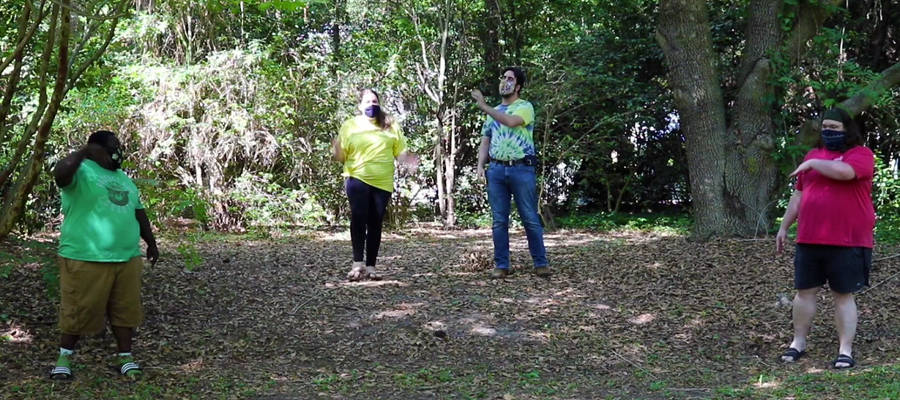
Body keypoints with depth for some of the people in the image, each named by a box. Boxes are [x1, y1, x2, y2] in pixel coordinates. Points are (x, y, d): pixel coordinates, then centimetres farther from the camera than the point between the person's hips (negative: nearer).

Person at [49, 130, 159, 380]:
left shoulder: (122, 177, 19)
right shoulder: (81, 171, -6)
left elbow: (138, 212, 24)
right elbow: (60, 174, -29)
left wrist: (151, 243, 23)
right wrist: (84, 151, -23)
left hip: (127, 257, 7)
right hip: (86, 258, -7)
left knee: (126, 309, 7)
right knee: (79, 310, 1)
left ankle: (125, 357, 17)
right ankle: (65, 356, 17)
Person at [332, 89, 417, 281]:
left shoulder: (390, 125, 10)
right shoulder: (349, 125, 5)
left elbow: (400, 152, 12)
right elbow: (341, 157, 5)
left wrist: (407, 159, -10)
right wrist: (336, 149, -18)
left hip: (383, 182, 3)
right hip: (358, 179, -2)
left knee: (375, 224, 5)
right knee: (358, 217, -22)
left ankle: (370, 266, 12)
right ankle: (357, 263, -21)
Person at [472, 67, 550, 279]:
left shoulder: (525, 107, 0)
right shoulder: (494, 112, 19)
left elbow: (510, 121, -21)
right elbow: (485, 141, 19)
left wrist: (483, 106, -18)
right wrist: (480, 165, 3)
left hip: (521, 168, -5)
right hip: (496, 169, 5)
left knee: (531, 219, -2)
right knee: (499, 221, 5)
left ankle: (541, 263, 6)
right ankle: (501, 265, 10)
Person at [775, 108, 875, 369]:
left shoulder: (861, 154, -3)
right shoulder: (814, 154, 15)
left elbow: (844, 172, -27)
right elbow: (798, 195, 19)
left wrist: (812, 163, -12)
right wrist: (784, 227, 17)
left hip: (848, 241, -5)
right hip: (809, 240, 5)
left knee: (844, 295, 1)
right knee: (804, 291, 8)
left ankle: (846, 350, 7)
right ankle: (798, 342, 19)